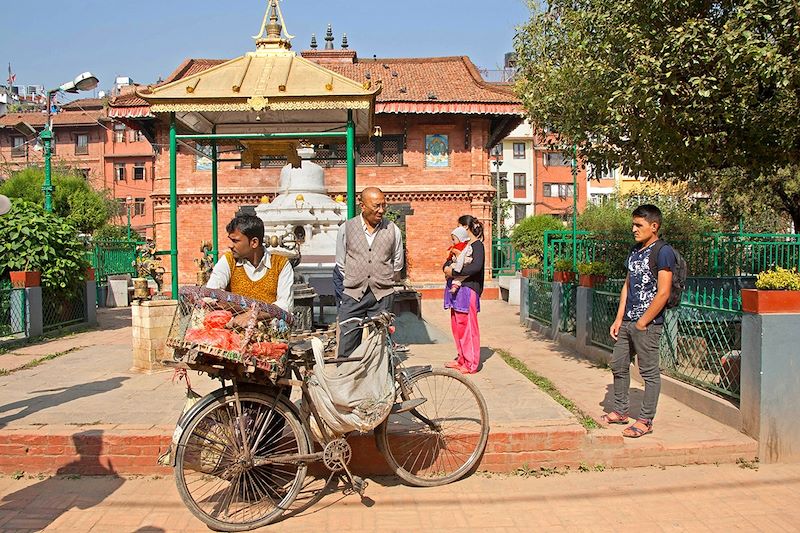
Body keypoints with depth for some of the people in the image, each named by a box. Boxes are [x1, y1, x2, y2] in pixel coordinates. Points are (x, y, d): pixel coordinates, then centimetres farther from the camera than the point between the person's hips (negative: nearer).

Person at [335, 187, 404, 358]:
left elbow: (397, 265, 15)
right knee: (347, 346, -2)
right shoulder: (346, 229, 1)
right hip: (353, 294, 0)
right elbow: (341, 264, 11)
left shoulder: (393, 230, 3)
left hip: (383, 296, 1)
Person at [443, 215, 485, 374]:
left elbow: (476, 267, -24)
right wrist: (446, 268, -2)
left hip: (468, 290, -9)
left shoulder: (477, 245, -7)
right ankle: (462, 359, 22)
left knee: (468, 326, -5)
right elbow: (449, 262, 22)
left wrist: (454, 272, -19)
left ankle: (471, 364, 2)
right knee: (457, 325, 11)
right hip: (456, 289, 9)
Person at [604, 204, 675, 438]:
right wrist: (619, 319, 10)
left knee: (649, 372, 3)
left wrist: (643, 322, -14)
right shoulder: (635, 251, 13)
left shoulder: (663, 252, -12)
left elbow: (663, 293, -17)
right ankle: (620, 411, 30)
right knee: (618, 365, 15)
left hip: (647, 324, -9)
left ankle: (646, 420, 12)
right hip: (627, 322, 9)